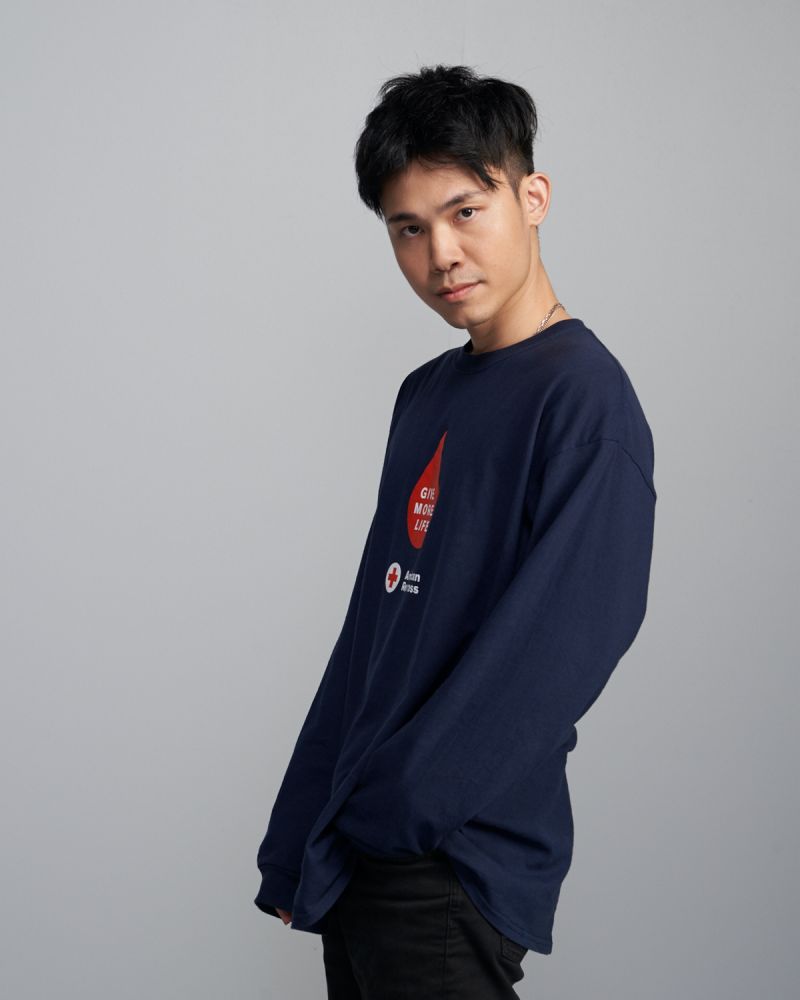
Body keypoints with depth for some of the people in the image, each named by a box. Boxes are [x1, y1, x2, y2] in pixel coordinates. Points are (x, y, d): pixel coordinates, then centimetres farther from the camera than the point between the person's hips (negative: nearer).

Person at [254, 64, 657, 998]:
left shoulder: (585, 397, -14)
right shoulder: (426, 394, 11)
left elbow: (562, 651, -21)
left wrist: (391, 812, -15)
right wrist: (299, 841, 11)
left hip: (458, 866, -7)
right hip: (359, 850, 8)